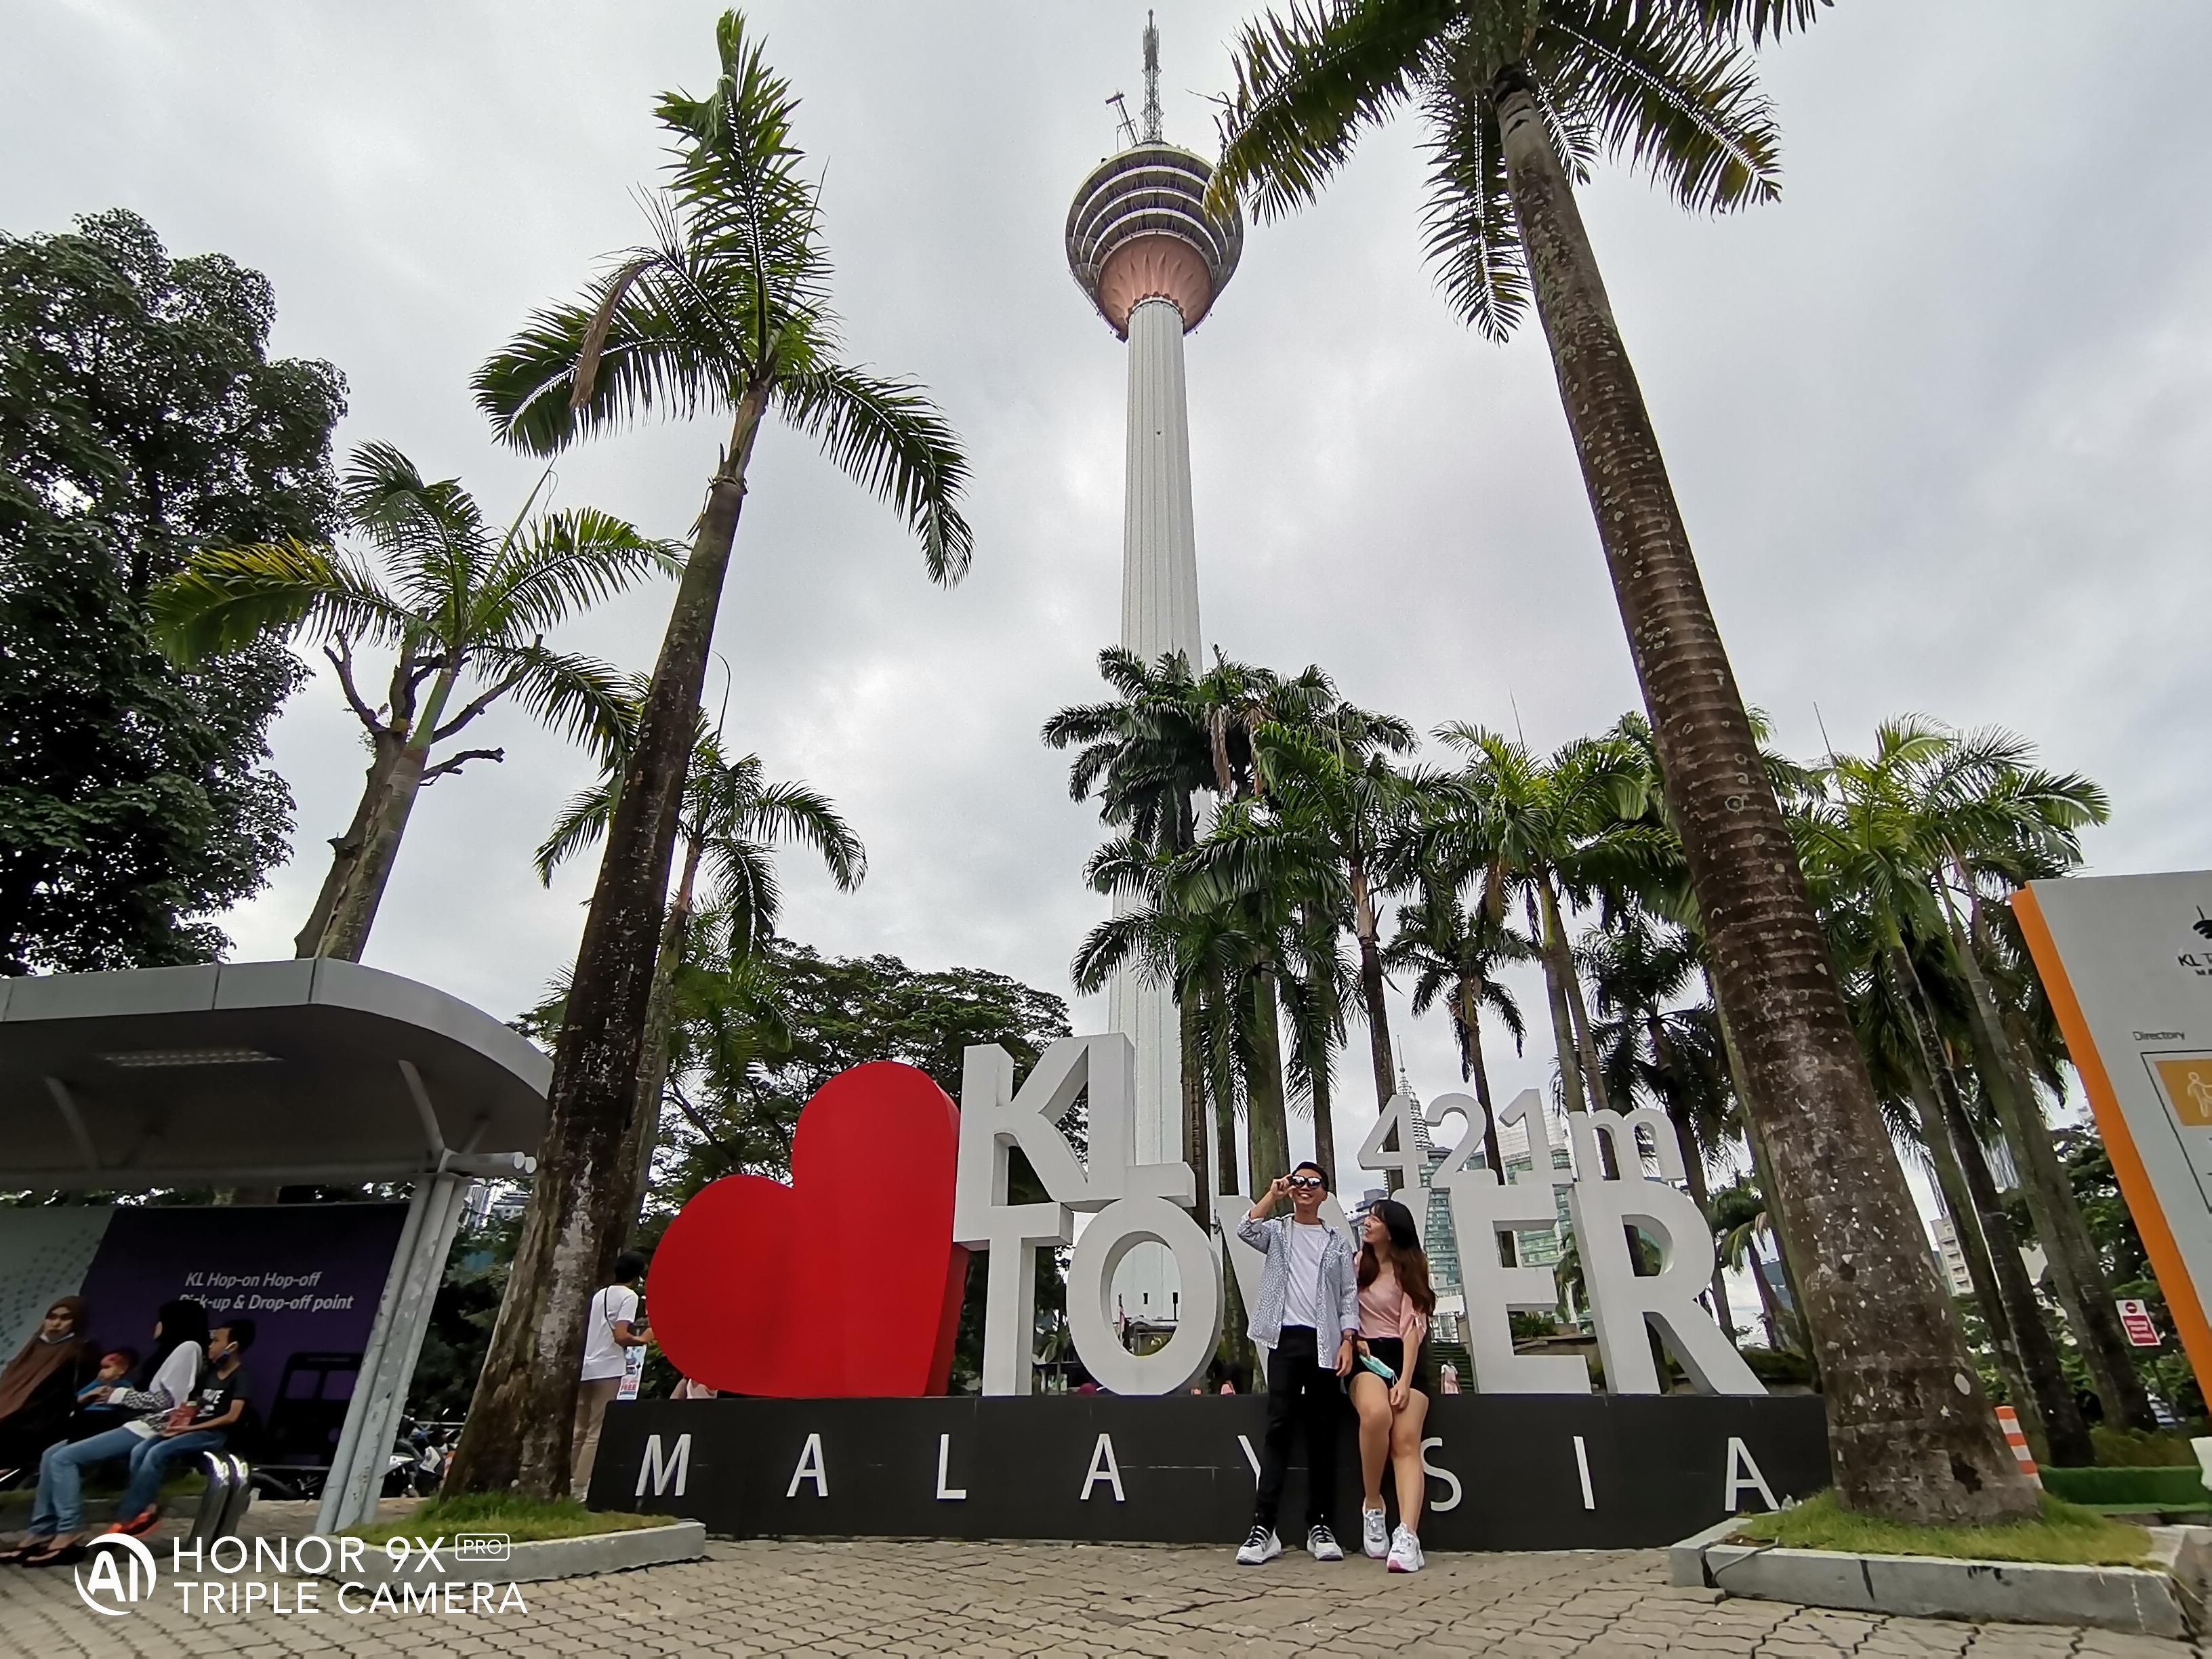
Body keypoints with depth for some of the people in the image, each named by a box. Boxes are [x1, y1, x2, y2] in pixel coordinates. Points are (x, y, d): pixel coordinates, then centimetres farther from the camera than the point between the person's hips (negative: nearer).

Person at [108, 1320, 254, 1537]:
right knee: (139, 1451, -11)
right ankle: (147, 1508, -13)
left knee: (157, 1453, -24)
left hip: (215, 1434, -8)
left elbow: (232, 1417, -16)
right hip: (192, 1429, 8)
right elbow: (191, 1406, 19)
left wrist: (188, 1427, -16)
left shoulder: (242, 1378, -9)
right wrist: (177, 1420, -3)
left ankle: (127, 1518, -18)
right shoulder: (209, 1374, 17)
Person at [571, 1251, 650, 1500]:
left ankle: (574, 1484, 18)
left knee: (581, 1430, 14)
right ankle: (581, 1488, -6)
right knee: (597, 1433, -4)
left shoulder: (600, 1294, 16)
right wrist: (643, 1339, 0)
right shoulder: (629, 1296, -8)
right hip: (608, 1371, -8)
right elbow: (620, 1337, -16)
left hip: (587, 1368, 8)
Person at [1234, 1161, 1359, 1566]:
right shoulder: (1277, 1232, 12)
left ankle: (1319, 1525, 13)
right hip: (1285, 1339, -1)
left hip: (1325, 1342, 1)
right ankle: (1263, 1528, -5)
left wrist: (1347, 1341, -3)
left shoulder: (1338, 1240, 14)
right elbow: (1245, 1230, -10)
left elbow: (1349, 1296, 9)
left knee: (1323, 1433, 4)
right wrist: (1274, 1194, -6)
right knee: (1279, 1429, -5)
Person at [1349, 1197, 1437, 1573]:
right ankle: (1372, 1504, -11)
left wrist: (1405, 1381, -15)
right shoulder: (1356, 1263, 11)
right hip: (1366, 1355, 0)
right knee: (1376, 1415, -30)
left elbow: (1412, 1326, -5)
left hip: (1406, 1357, 0)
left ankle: (1408, 1536, -27)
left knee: (1407, 1441, -19)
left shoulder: (1409, 1268, 3)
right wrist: (1352, 1338, -6)